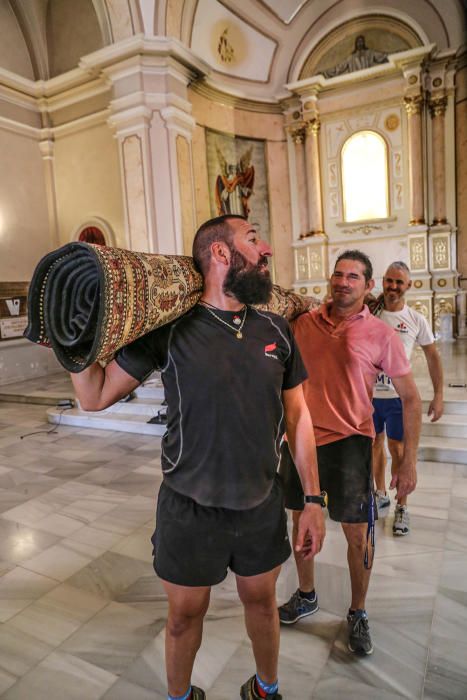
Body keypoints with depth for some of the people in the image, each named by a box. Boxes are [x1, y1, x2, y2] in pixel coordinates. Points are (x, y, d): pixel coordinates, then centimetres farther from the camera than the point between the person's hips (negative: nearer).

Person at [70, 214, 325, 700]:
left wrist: (313, 500, 2)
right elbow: (96, 396, -6)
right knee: (185, 613, 19)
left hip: (263, 506, 3)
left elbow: (297, 415, 3)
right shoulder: (171, 329, -14)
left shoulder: (276, 331, -3)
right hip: (190, 510, -2)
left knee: (261, 602, 24)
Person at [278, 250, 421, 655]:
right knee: (301, 520, 17)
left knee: (358, 533, 5)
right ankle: (306, 595, 42)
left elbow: (410, 397, -3)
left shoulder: (381, 334, -7)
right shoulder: (304, 323, 0)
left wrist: (409, 460, -6)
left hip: (348, 441, -3)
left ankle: (358, 614, 33)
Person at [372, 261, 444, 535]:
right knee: (375, 444, 16)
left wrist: (438, 395, 1)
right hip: (368, 393, 2)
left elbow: (433, 357, 4)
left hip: (398, 395, -1)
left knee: (398, 450, 4)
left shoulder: (416, 320, -3)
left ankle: (402, 507, 22)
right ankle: (381, 494, 36)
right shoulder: (369, 314, -4)